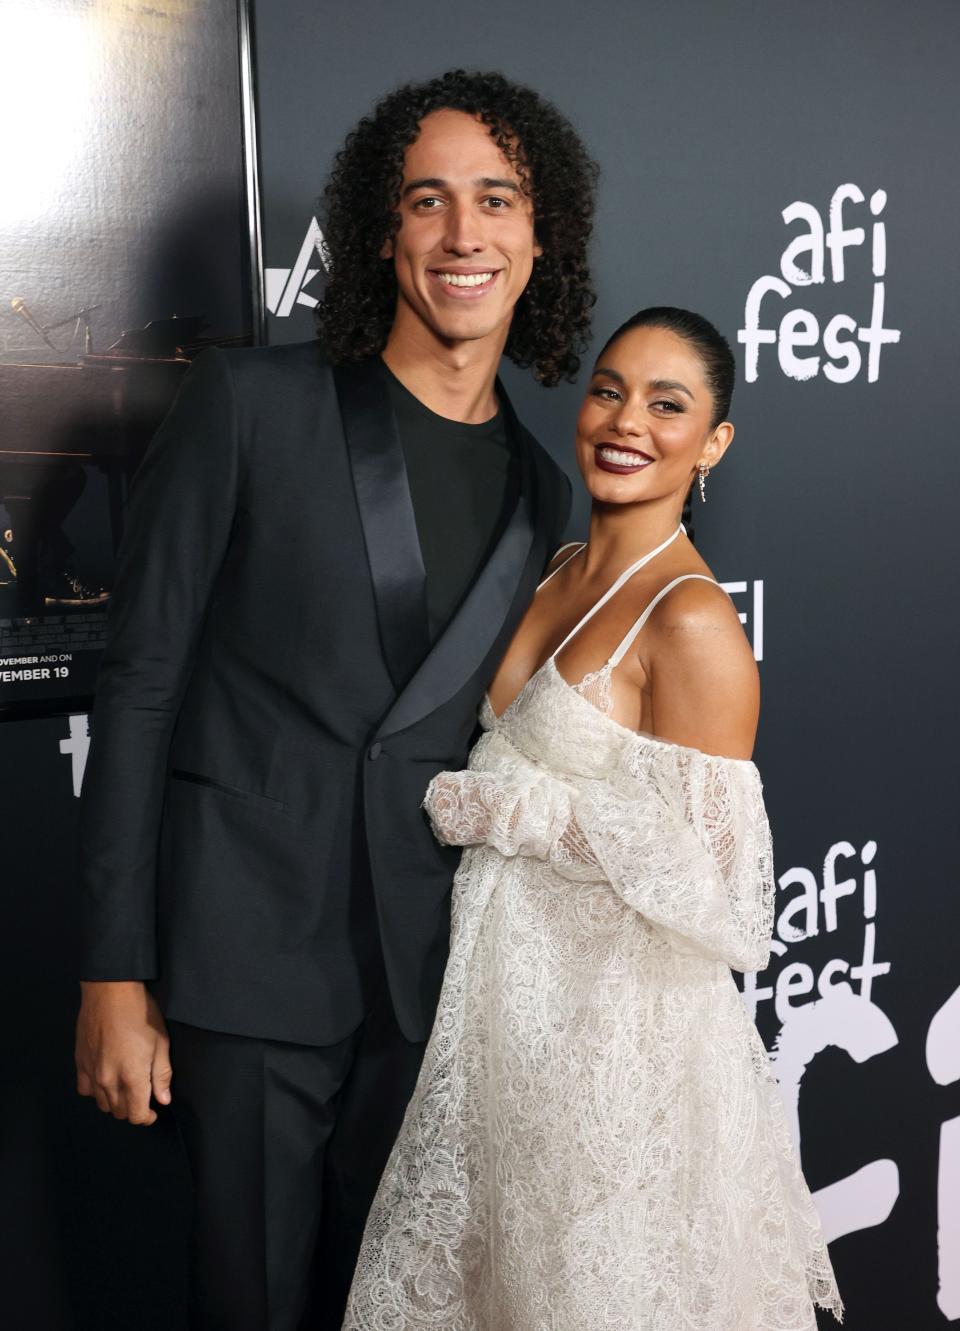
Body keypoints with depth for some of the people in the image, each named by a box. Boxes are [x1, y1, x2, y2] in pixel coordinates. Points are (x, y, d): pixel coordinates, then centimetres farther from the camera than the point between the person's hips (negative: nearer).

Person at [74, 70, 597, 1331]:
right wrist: (115, 974, -9)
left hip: (426, 974, 4)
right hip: (249, 953, -4)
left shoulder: (541, 489, 8)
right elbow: (140, 684, -7)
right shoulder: (248, 402, -6)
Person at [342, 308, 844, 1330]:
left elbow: (702, 877, -23)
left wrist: (492, 806, -17)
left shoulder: (691, 621, -20)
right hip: (510, 994, 7)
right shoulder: (558, 575, 4)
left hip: (615, 1024, -7)